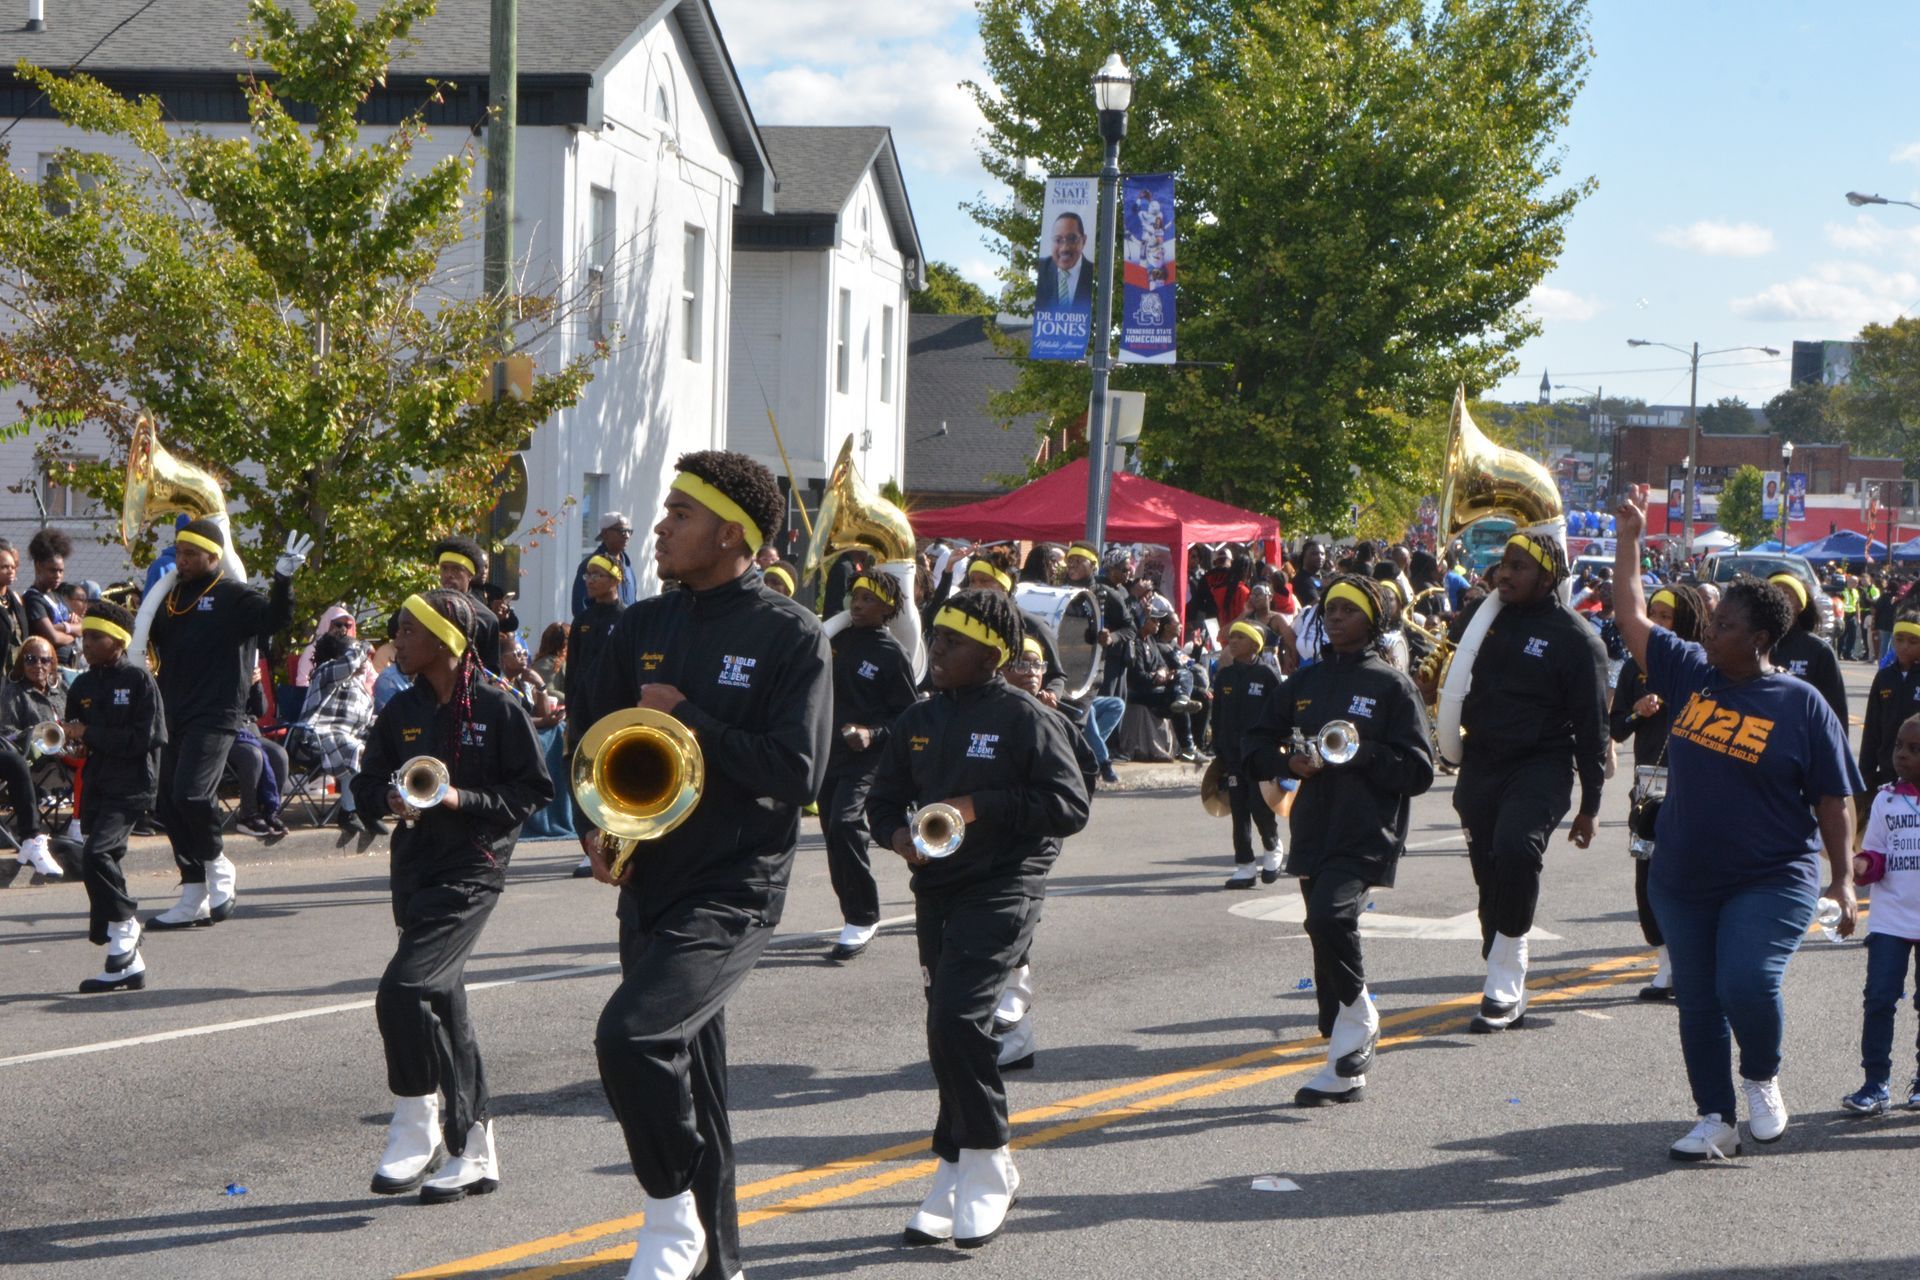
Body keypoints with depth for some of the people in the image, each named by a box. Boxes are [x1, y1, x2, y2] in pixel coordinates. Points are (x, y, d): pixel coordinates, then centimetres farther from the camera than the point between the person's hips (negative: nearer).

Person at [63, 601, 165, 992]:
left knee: (96, 854, -25)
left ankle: (125, 923, -4)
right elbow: (75, 738, 19)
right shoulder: (82, 686, 12)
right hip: (95, 786, 7)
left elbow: (141, 739, -15)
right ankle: (127, 964, 16)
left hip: (131, 785, -7)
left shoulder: (139, 681, -7)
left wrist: (89, 735, -15)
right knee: (103, 867, 8)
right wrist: (67, 738, -2)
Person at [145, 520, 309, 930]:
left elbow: (275, 619, -18)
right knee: (170, 803, 6)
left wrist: (283, 580, -31)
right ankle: (195, 899, 13)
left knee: (192, 794, -21)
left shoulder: (233, 597, -4)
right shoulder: (171, 597, 16)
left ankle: (218, 866, 6)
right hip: (173, 716, 7)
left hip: (215, 716, -7)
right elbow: (149, 638, 27)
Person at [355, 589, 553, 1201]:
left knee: (403, 991, -20)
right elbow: (367, 782, 15)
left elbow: (533, 789, -6)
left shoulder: (497, 707, -7)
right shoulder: (402, 711, 9)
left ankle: (417, 1124, -2)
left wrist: (461, 798, -17)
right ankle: (474, 1152, 19)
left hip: (473, 869, -7)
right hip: (415, 868, 7)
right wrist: (390, 799, -7)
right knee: (443, 1006, 10)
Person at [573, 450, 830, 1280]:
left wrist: (685, 718, -14)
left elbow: (798, 772, -16)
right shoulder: (645, 627, 10)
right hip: (651, 887, 7)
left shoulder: (792, 636, -8)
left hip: (735, 892, -7)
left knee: (633, 1034, -25)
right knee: (686, 1080, 14)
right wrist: (595, 827, -2)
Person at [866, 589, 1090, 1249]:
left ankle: (986, 1165, -3)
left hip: (1003, 889, -7)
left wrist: (978, 808, -18)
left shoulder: (1024, 717, -7)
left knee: (956, 1019, -19)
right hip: (934, 889, 7)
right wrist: (899, 836, -5)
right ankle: (957, 1180, 20)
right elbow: (883, 797, 18)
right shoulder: (916, 722, 12)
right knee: (952, 1029, 11)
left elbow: (1070, 805, -12)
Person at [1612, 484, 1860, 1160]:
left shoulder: (1802, 704, -6)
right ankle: (1716, 1120, 22)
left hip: (1771, 881, -5)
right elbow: (1632, 617, 9)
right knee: (1697, 1003, 9)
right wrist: (1629, 539, 3)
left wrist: (1842, 878, -7)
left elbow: (1831, 800, -3)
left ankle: (1762, 1079, 7)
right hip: (1683, 880, 5)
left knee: (1747, 983, -22)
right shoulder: (1690, 674, 6)